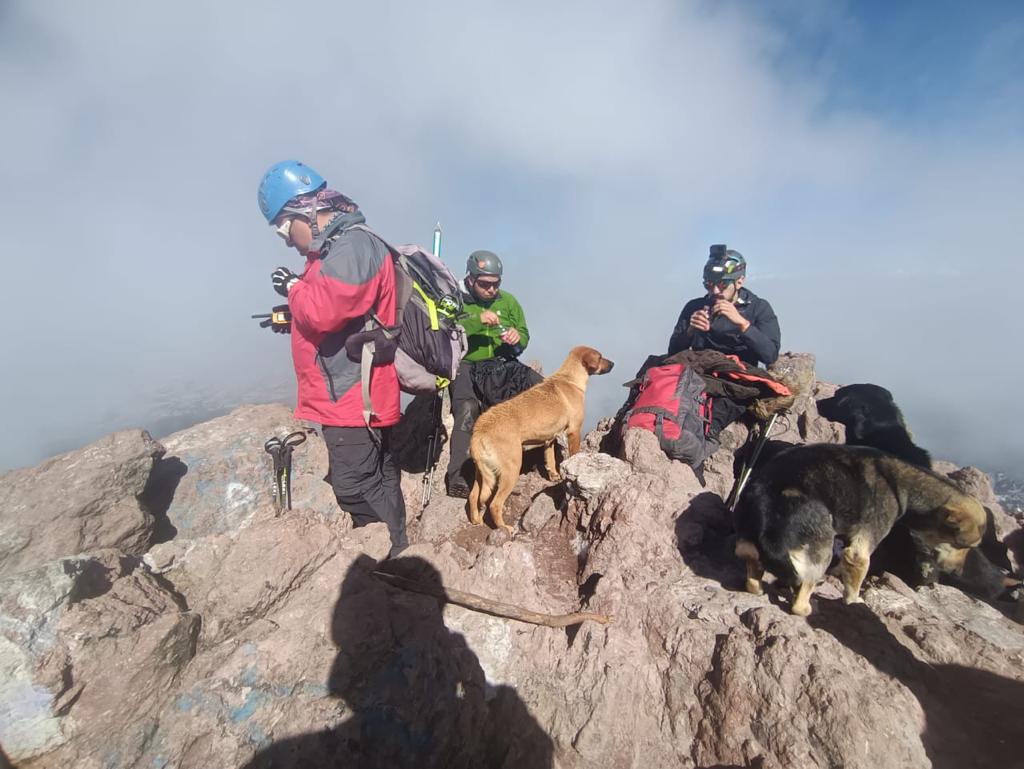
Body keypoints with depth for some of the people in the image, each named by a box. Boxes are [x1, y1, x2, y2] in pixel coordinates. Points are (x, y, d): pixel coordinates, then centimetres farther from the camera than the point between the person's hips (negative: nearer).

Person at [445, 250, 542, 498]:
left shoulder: (507, 300, 13)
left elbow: (524, 336, 15)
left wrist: (517, 337, -10)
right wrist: (476, 320, -24)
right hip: (466, 365, -3)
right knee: (466, 410, -31)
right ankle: (458, 477, -24)